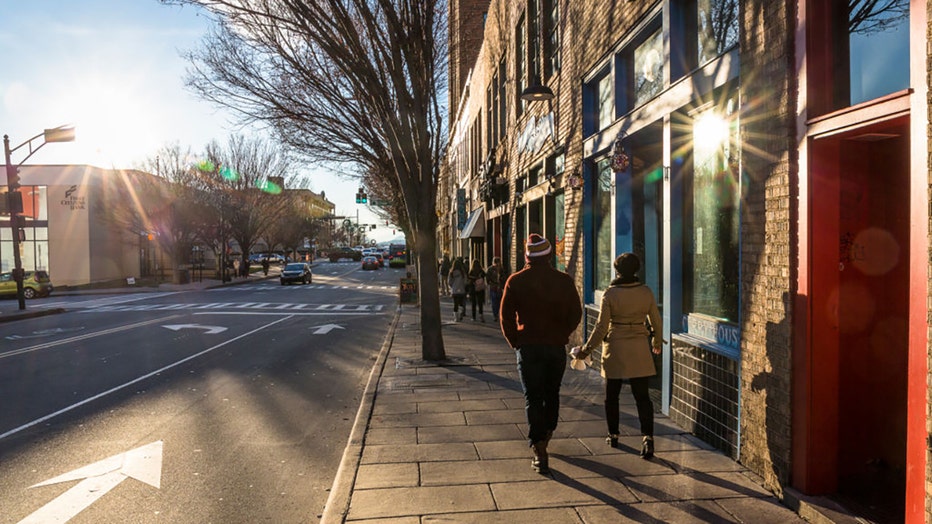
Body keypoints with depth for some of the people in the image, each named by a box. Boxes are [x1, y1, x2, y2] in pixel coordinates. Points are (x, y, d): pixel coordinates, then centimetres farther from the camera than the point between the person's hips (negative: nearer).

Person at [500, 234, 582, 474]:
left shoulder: (516, 281, -6)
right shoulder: (564, 281, -2)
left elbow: (506, 316, -5)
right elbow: (576, 313, 2)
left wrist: (515, 342, 6)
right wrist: (561, 335, 13)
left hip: (528, 347, -2)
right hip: (557, 346, 2)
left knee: (533, 398, 2)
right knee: (552, 393, 21)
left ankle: (539, 452, -4)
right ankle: (545, 435, 36)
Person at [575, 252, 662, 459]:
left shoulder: (610, 294, -12)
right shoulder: (646, 292, -2)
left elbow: (601, 327, -11)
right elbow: (656, 322, 7)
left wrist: (587, 349, 1)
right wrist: (657, 342, 26)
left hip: (615, 349, -3)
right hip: (639, 350, 3)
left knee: (611, 396, 13)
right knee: (642, 396, 6)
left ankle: (613, 435, 23)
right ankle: (648, 437, -5)